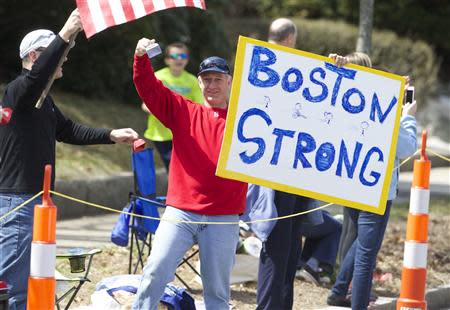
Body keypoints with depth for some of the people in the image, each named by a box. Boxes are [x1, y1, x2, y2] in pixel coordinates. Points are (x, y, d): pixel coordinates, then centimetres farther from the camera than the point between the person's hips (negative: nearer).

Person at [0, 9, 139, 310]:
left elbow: (68, 130, 25)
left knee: (26, 284, 15)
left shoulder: (43, 99, 19)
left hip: (36, 199, 10)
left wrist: (111, 136, 15)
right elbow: (37, 74, -34)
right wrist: (65, 35, -41)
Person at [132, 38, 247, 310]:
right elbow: (148, 88, 2)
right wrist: (141, 57, -16)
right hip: (181, 213, 0)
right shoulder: (184, 112, 10)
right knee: (156, 271, -10)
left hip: (224, 220, 0)